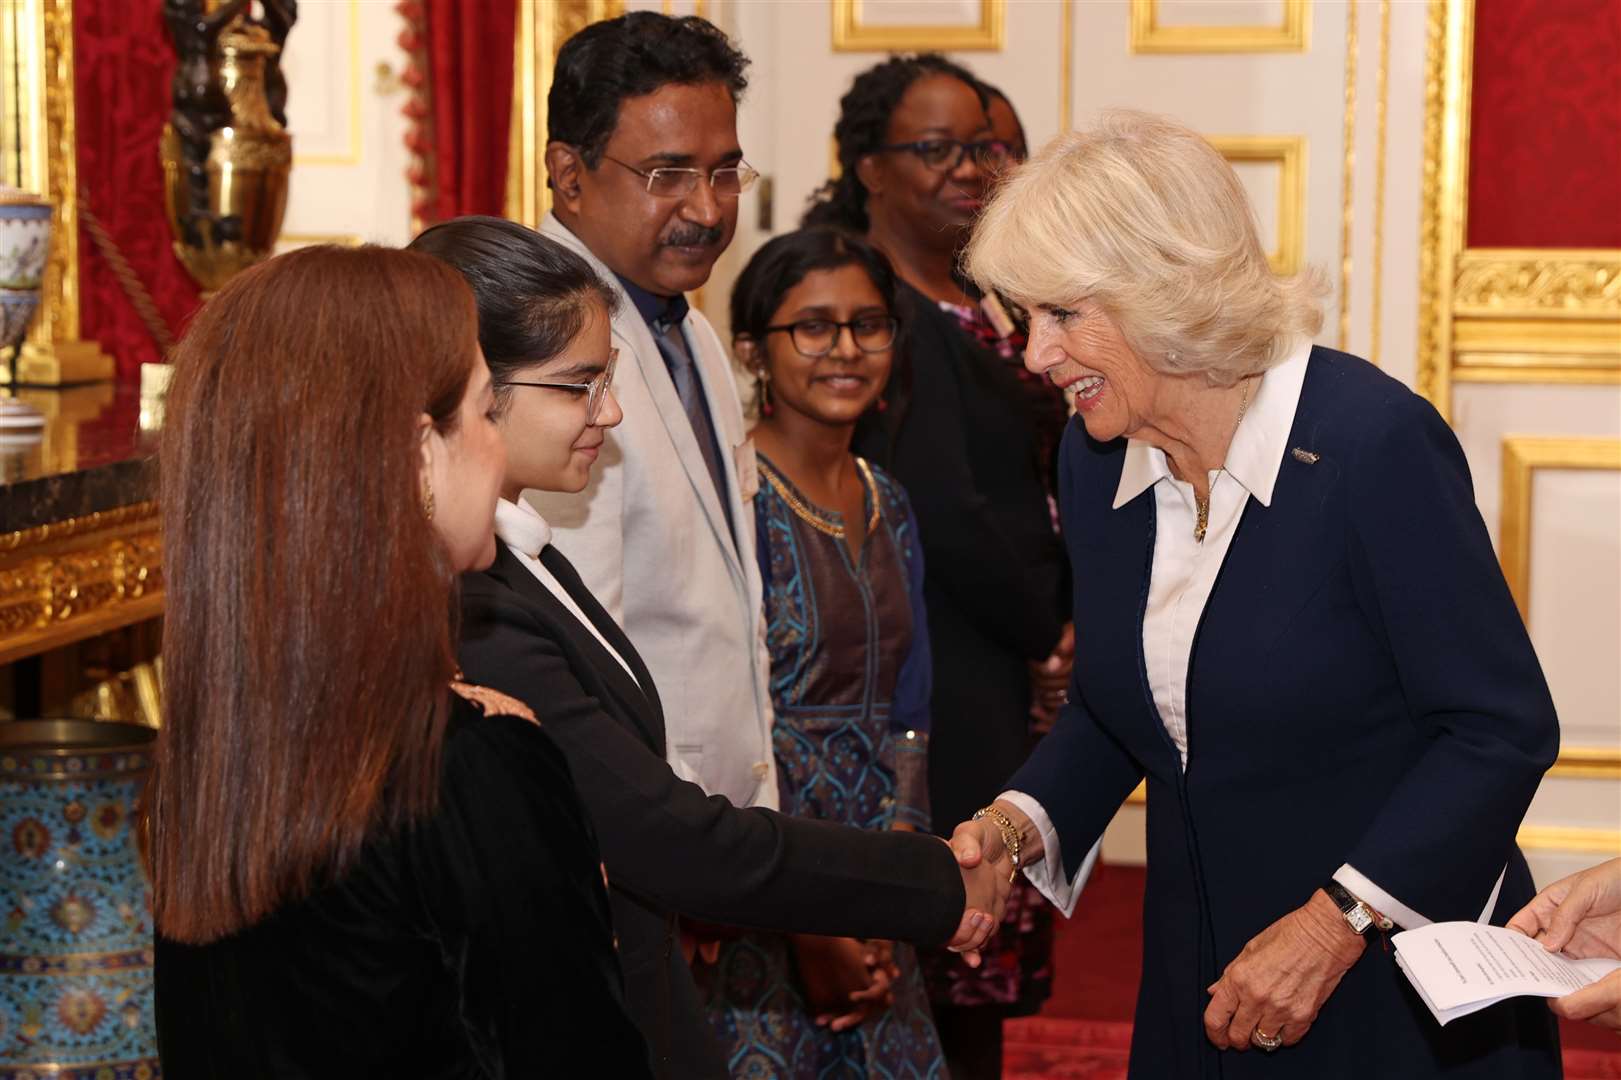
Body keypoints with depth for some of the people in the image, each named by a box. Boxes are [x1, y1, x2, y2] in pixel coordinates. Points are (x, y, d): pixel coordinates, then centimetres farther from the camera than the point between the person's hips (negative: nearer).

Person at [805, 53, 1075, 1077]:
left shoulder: (969, 303, 14)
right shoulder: (885, 312, -15)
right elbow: (946, 515, -20)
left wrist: (1057, 619, 2)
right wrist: (1053, 635, -7)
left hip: (1006, 684, 9)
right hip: (953, 700, -9)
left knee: (980, 979, 13)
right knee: (956, 987, -3)